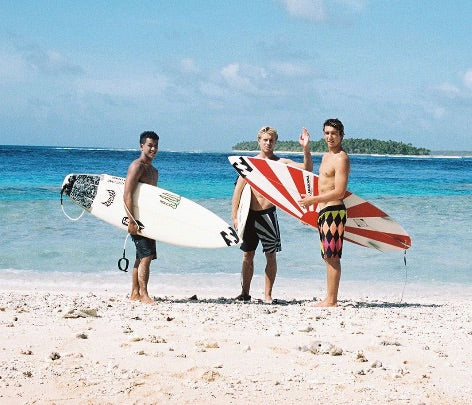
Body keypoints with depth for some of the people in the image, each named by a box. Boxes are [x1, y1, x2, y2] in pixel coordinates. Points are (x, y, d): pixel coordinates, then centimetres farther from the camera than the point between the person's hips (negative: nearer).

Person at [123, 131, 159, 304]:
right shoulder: (137, 166, -11)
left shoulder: (154, 171, 18)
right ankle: (143, 294, -12)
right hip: (138, 219, -9)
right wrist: (132, 221, -24)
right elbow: (127, 195, -19)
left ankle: (135, 293, 18)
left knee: (141, 257, 12)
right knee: (146, 256, -13)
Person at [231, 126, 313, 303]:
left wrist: (306, 148, -23)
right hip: (249, 214, 2)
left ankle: (267, 295, 9)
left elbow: (307, 169, -9)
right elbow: (238, 190, 6)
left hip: (267, 213, -2)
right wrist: (234, 216, -1)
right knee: (247, 255, 9)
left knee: (271, 256, 1)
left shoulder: (281, 163, 2)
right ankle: (245, 292, 19)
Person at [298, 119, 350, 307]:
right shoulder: (326, 156, 17)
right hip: (324, 212, 10)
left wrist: (313, 200, -15)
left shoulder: (341, 158, -13)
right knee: (328, 257, 11)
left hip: (333, 211, -10)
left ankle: (331, 300, -6)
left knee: (332, 257, -8)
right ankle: (330, 298, 15)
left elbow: (339, 192, -19)